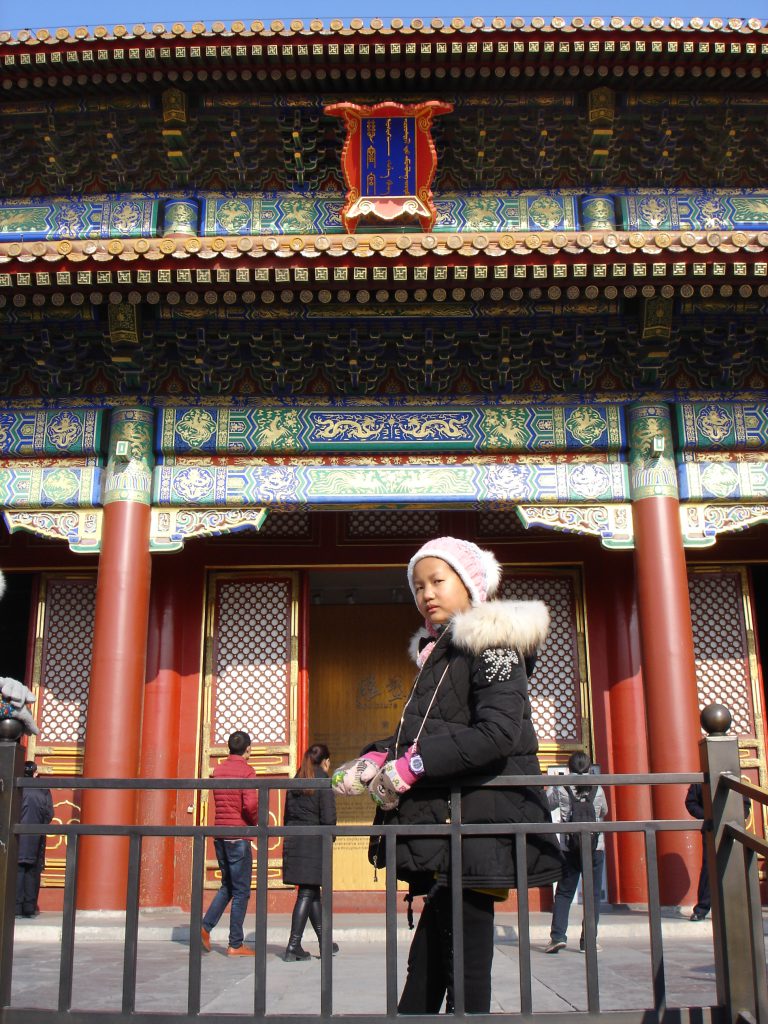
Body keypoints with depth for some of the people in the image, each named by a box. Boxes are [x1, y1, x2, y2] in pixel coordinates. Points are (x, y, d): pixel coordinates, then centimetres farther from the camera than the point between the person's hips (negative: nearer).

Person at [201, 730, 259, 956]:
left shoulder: (218, 770, 11)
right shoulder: (246, 771, -10)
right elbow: (250, 804, -21)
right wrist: (256, 822, -2)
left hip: (219, 834, 7)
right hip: (238, 835, -6)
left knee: (227, 886, 20)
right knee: (241, 891, 2)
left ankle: (205, 927, 7)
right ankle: (235, 945, 5)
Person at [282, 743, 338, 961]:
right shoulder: (324, 781, -7)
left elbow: (287, 815, 13)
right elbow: (328, 817, -13)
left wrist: (291, 837, 16)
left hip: (293, 840, 6)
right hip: (313, 842, -6)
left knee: (312, 891, 14)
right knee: (307, 893, 0)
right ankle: (293, 946, -2)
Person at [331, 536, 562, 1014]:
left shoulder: (490, 644, -8)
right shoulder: (437, 653, 18)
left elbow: (498, 733, -21)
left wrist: (411, 767, -18)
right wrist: (376, 760, -1)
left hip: (478, 827, -8)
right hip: (441, 826, 8)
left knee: (466, 966, -3)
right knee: (426, 961, 10)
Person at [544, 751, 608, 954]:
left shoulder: (560, 788, -3)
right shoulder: (598, 789, 1)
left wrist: (550, 787, 23)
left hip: (569, 849, 0)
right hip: (596, 848, 0)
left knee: (564, 893, 8)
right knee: (592, 894, 7)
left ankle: (557, 936, -3)